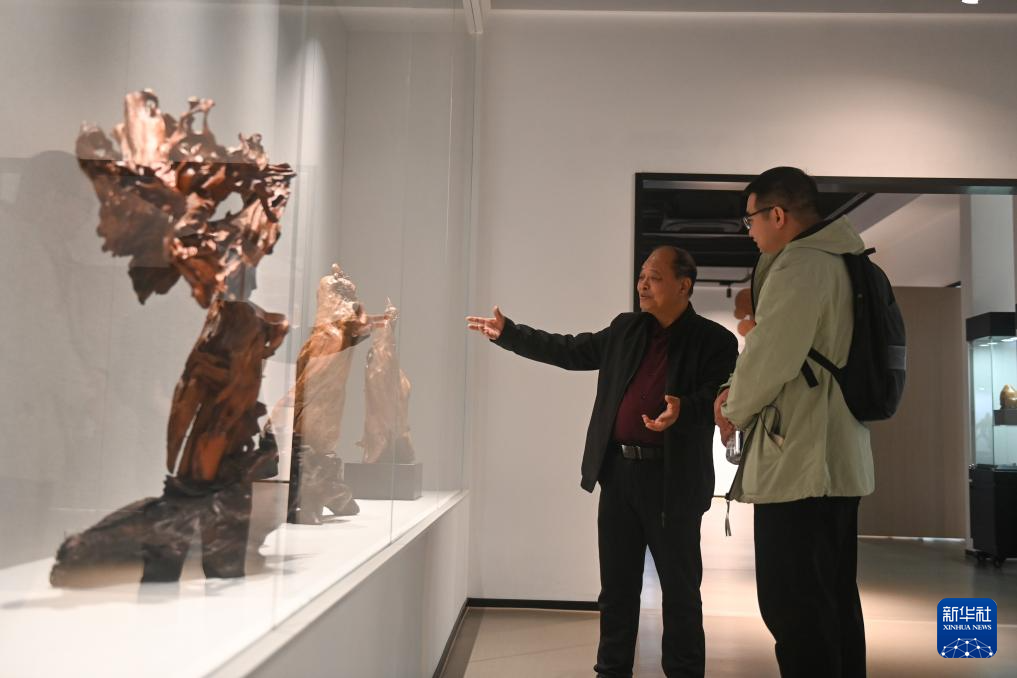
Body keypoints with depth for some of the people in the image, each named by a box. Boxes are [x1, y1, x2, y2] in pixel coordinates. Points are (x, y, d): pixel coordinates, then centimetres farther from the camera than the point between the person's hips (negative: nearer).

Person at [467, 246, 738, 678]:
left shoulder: (714, 340, -3)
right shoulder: (625, 329, 12)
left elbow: (718, 396, -13)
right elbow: (571, 351, 17)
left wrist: (682, 410, -34)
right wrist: (508, 334, 16)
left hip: (673, 480, -5)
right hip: (619, 472, 5)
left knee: (680, 588, 7)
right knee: (617, 585, 14)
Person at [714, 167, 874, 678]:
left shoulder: (797, 265, -14)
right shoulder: (840, 265, 17)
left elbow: (770, 357, -19)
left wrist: (734, 411, 0)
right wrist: (739, 393, 9)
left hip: (798, 463, -10)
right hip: (838, 459, 10)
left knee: (794, 609, -5)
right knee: (834, 600, 17)